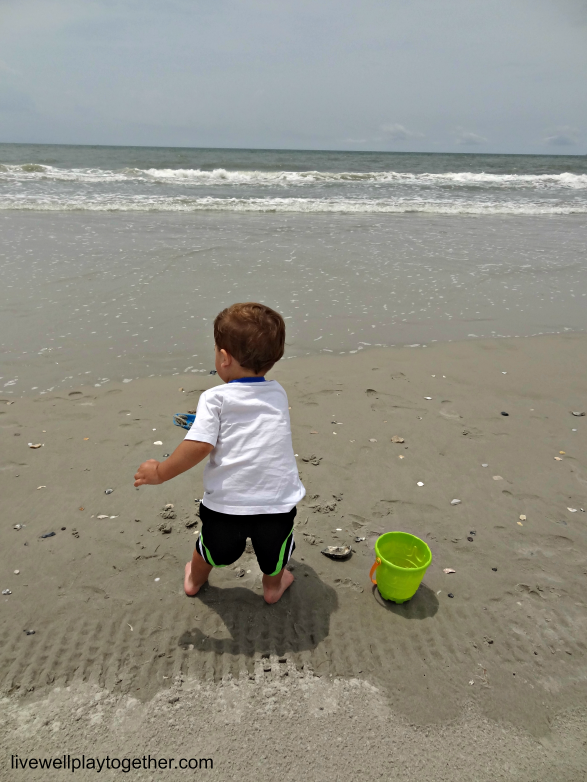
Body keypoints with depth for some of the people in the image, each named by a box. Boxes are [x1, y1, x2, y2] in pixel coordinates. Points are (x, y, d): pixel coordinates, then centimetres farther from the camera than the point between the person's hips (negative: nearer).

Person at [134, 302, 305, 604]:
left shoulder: (215, 398, -9)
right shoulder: (278, 393, 6)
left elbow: (199, 446, -18)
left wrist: (160, 472, -4)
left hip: (227, 501, 0)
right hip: (278, 500, 1)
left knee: (215, 542, 29)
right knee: (274, 545, 30)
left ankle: (195, 579, 56)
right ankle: (273, 585, 53)